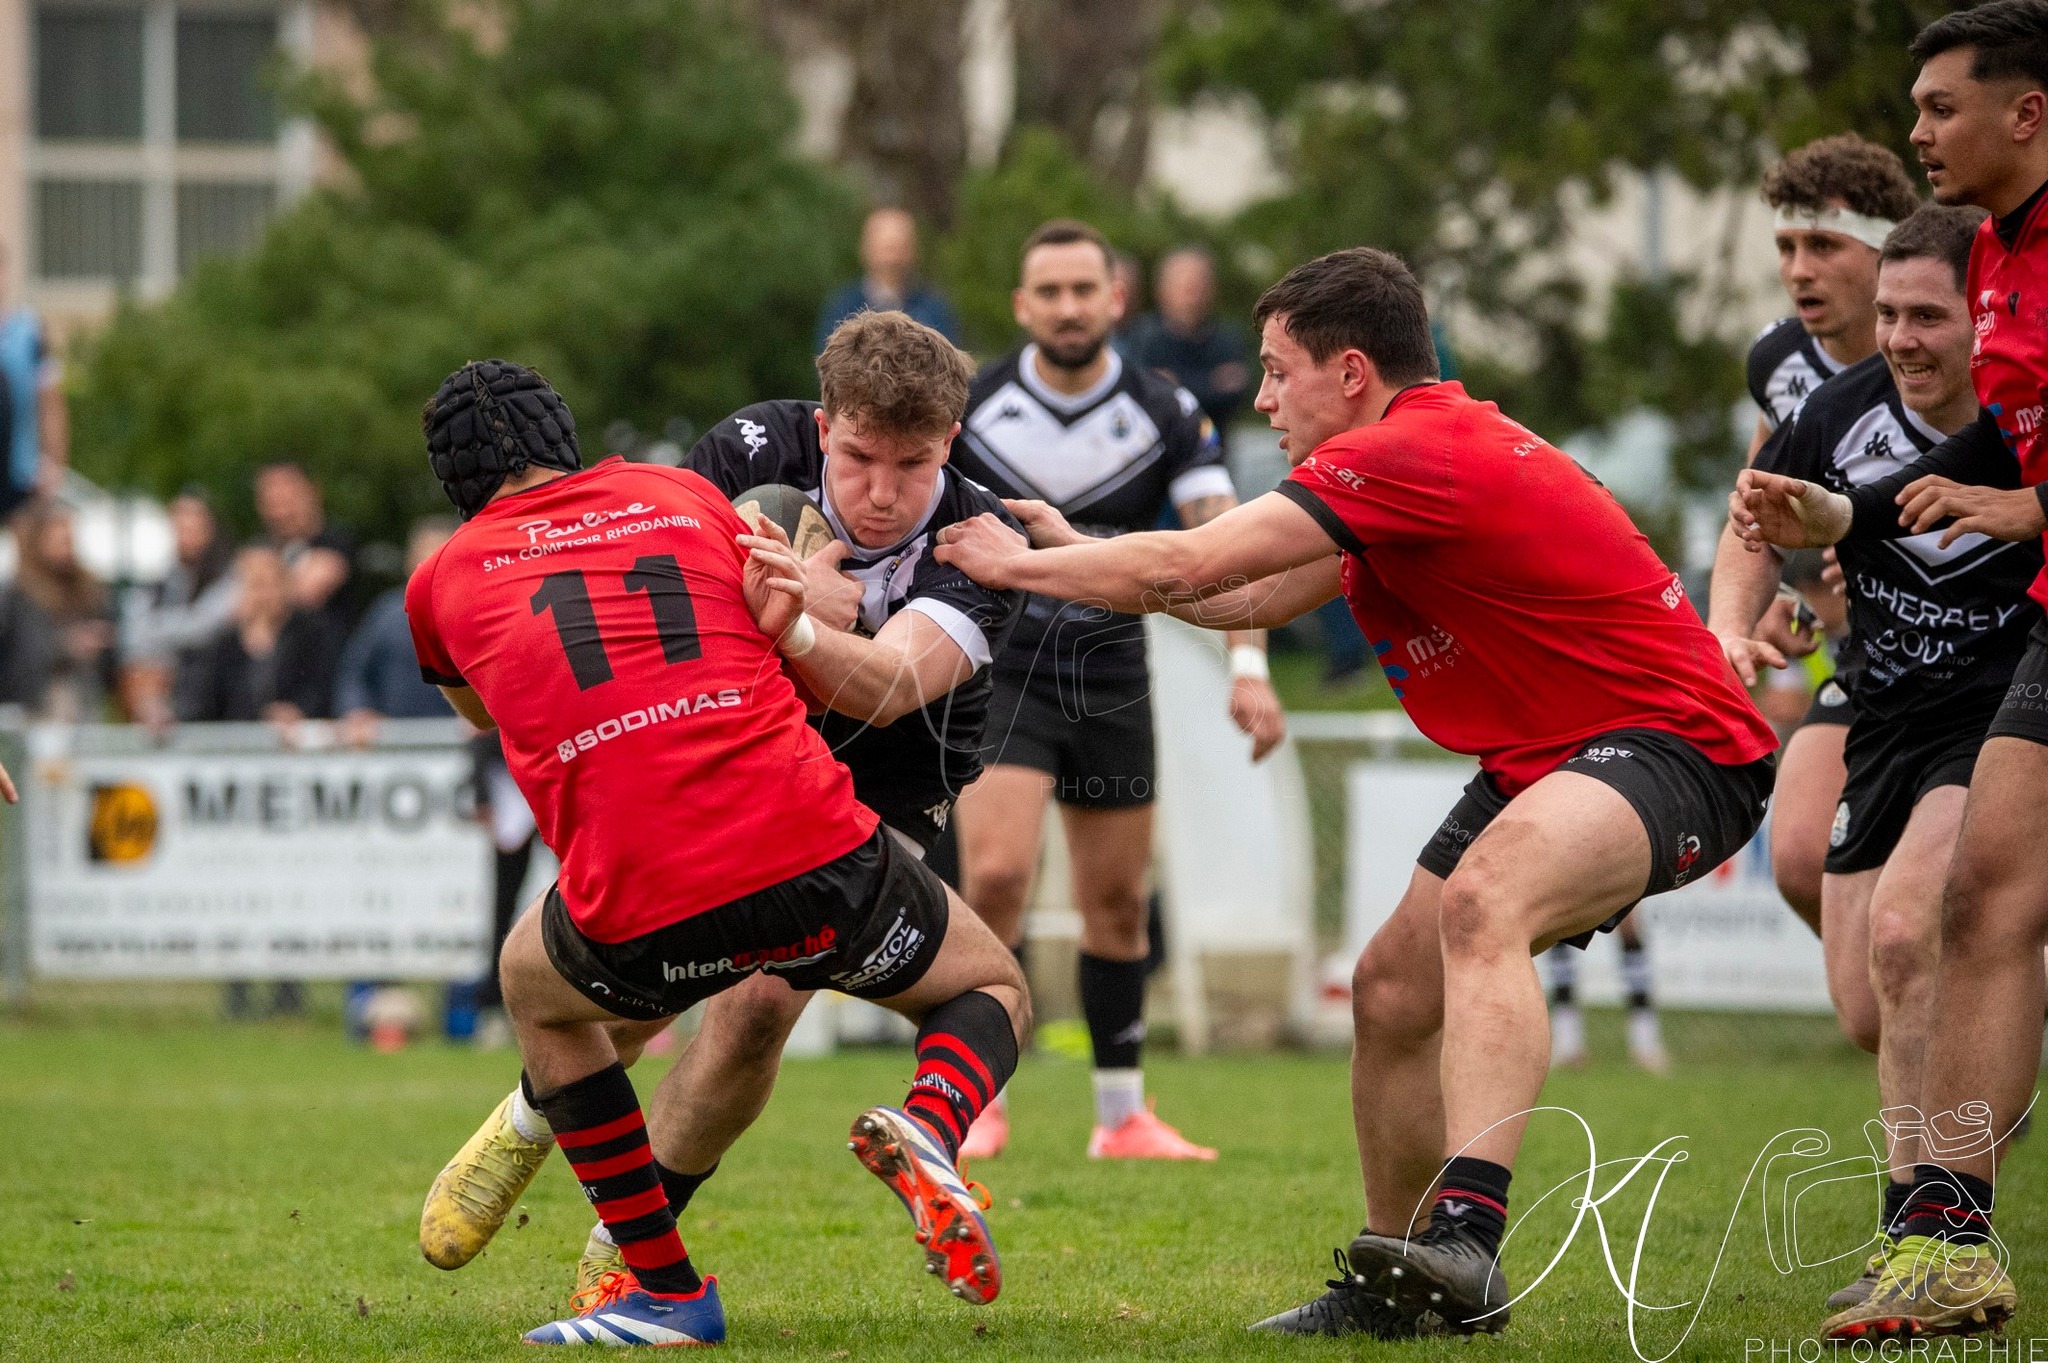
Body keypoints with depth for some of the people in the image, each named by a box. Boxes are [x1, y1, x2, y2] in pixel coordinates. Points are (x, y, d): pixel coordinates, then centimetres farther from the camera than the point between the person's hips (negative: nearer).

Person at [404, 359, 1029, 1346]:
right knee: (991, 988, 28)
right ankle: (929, 1133, -9)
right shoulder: (681, 494, 20)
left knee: (535, 987, 35)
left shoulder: (443, 582, 17)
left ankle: (666, 1290, 26)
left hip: (638, 914, 0)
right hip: (816, 856, 0)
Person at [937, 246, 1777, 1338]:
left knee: (1482, 901, -36)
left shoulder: (1416, 452, -20)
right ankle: (1398, 1284, 25)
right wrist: (1072, 550, 20)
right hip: (1546, 766, 11)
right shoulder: (1421, 453, 12)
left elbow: (1186, 566, -20)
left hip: (1678, 750, -11)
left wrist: (1022, 564, -6)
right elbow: (1251, 602, 23)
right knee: (1392, 991, 10)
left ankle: (1467, 1231, -49)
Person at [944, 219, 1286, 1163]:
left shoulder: (1165, 413, -4)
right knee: (995, 876, -18)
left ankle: (1122, 1116, 19)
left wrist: (1248, 666, -24)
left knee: (1118, 905, 7)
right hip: (999, 673, -2)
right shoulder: (970, 406, -6)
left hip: (1112, 684, 2)